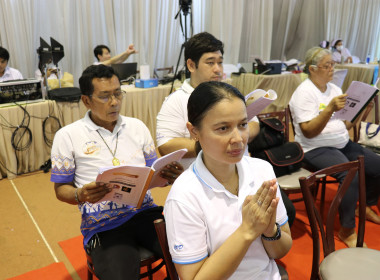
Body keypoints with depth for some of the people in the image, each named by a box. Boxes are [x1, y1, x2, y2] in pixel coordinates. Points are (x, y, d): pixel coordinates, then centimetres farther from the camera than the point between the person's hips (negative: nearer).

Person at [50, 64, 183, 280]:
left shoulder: (137, 126, 12)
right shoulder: (67, 136, 2)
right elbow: (61, 189, 6)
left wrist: (168, 176, -7)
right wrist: (81, 195, -16)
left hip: (146, 212, 3)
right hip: (103, 223, -2)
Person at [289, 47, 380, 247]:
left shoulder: (334, 89, 11)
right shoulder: (304, 93, -13)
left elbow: (345, 125, 12)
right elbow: (308, 132, -22)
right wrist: (330, 109, -31)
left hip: (343, 144, 9)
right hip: (316, 149, -8)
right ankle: (346, 231, -14)